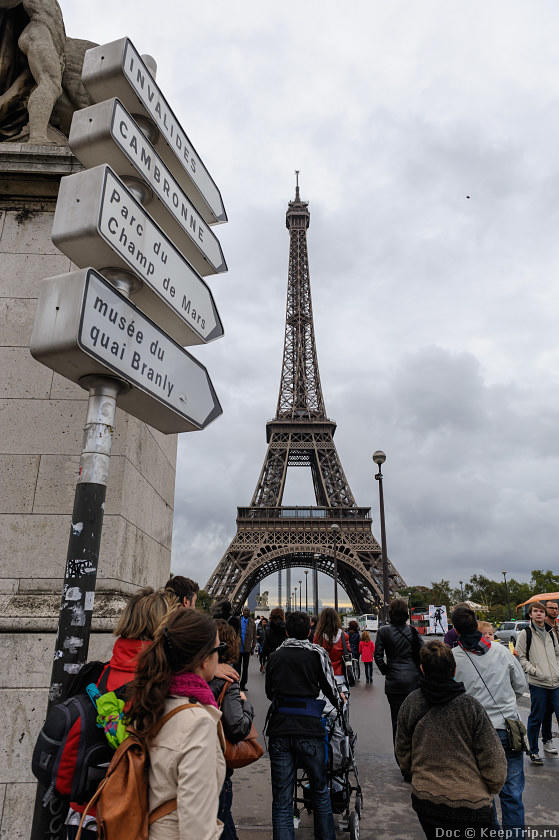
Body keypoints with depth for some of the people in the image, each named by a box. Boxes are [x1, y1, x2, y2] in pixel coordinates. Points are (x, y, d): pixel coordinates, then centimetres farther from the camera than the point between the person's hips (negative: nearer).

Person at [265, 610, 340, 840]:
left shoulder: (275, 656, 8)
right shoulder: (317, 654, -1)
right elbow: (330, 688, 5)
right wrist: (338, 701, 27)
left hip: (279, 730, 2)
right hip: (308, 729, -2)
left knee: (281, 799, 8)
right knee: (320, 791, 19)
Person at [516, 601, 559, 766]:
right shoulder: (524, 634, 0)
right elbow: (520, 658, -1)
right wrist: (535, 671, -13)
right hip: (537, 684, -4)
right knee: (536, 718, 4)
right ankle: (534, 751, 19)